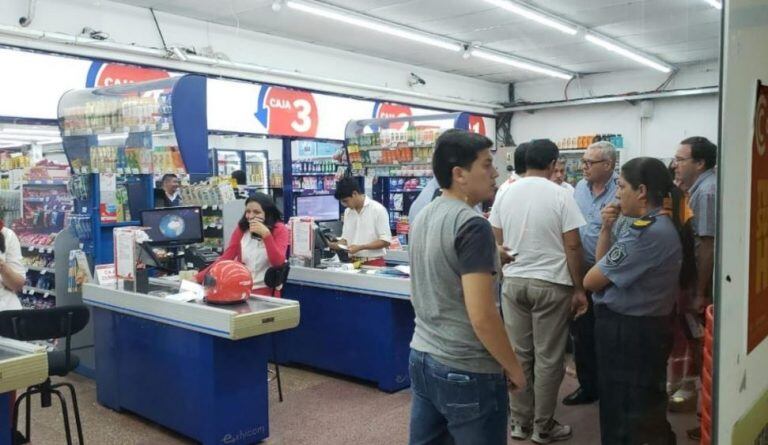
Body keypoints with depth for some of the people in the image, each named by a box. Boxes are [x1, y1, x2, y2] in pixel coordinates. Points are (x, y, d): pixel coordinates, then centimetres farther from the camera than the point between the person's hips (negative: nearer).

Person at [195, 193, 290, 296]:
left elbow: (278, 263, -14)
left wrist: (266, 234, -23)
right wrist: (198, 278, -6)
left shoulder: (279, 229, -3)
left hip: (265, 292, -4)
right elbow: (225, 258, 3)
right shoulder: (242, 228, 7)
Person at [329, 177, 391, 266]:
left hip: (374, 263, -5)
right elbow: (346, 238, 13)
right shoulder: (347, 212, 9)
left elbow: (385, 241, -13)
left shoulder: (378, 209, -10)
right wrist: (336, 244, -8)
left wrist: (360, 247, -19)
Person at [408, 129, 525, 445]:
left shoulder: (424, 216, 6)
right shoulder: (472, 225, -20)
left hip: (421, 358, 8)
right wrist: (513, 368, -10)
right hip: (465, 370, -8)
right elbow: (481, 317, -23)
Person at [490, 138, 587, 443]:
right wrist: (578, 289, -1)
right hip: (551, 284, -4)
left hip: (513, 281, 4)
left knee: (518, 353, 12)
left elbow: (497, 240, 8)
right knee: (548, 357, 7)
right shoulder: (560, 195, -9)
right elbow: (572, 246, -10)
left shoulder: (506, 194, 2)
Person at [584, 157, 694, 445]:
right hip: (647, 326, 10)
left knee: (623, 412, 7)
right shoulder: (660, 225, 8)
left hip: (628, 330, -10)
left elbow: (592, 280, -21)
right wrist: (606, 228, -3)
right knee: (645, 407, 25)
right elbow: (606, 267, 11)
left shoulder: (647, 233, -26)